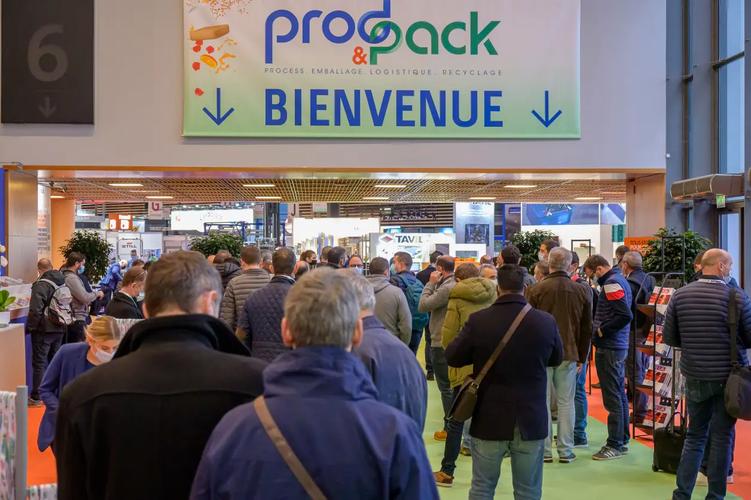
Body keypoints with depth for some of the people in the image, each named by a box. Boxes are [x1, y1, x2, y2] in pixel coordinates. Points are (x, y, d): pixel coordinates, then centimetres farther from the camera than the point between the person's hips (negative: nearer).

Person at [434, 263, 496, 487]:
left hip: (465, 365, -3)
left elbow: (448, 336, -6)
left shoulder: (457, 298, -5)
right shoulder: (493, 294, 6)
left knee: (456, 419, 6)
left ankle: (447, 472, 13)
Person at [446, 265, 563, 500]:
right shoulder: (546, 321, -9)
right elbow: (557, 359, 9)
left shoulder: (478, 320, -14)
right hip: (531, 420, 1)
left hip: (489, 420, -1)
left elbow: (452, 357, -2)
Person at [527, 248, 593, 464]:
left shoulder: (537, 290, -6)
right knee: (566, 402, 8)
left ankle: (544, 450, 8)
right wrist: (582, 357, 14)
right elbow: (587, 329, 6)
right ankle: (565, 450, 11)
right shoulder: (581, 291, 1)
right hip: (569, 354, 2)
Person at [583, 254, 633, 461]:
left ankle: (615, 445, 2)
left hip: (609, 349, -10)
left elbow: (625, 316, -25)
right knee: (619, 394, 15)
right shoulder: (620, 280, 15)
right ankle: (622, 440, 23)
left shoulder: (611, 283, -15)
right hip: (619, 347, 10)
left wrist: (602, 331, -15)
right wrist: (602, 328, 8)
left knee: (612, 396, -4)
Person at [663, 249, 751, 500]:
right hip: (728, 377, -3)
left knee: (695, 434, 16)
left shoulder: (680, 295, -4)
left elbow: (668, 337, 0)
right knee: (722, 437, 9)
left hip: (694, 377, 3)